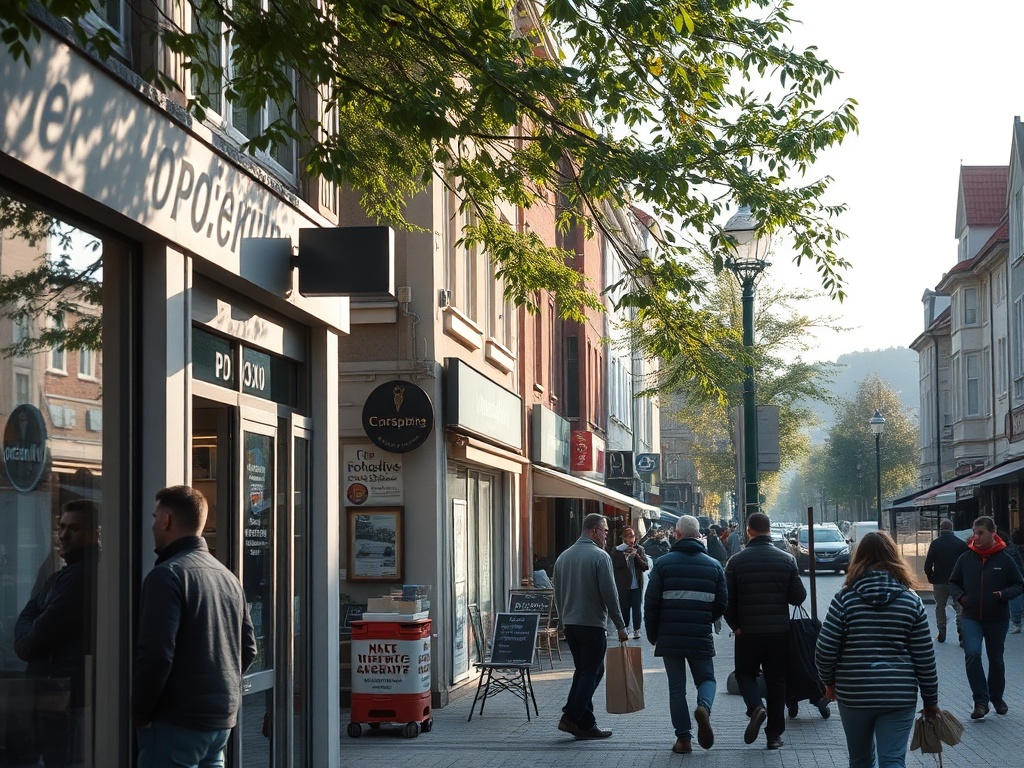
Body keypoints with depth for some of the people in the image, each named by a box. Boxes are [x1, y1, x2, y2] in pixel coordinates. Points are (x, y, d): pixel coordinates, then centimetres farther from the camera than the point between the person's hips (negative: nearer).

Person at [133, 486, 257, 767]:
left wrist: (139, 713, -9)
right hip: (222, 717, 8)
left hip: (177, 722, -8)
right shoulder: (228, 576, 13)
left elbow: (156, 655, -19)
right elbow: (248, 648, 17)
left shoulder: (167, 575, -12)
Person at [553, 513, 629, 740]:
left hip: (569, 624, 7)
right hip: (593, 625, -7)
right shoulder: (600, 556, -11)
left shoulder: (563, 557, 11)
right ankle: (572, 717, -4)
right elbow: (609, 594, -13)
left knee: (583, 670, 15)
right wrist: (620, 626, -7)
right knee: (591, 672, 0)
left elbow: (558, 595, 16)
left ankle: (585, 722, 9)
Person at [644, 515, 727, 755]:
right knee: (706, 678, 14)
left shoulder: (663, 563, -3)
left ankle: (683, 737, 3)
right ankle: (703, 707, -18)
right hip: (701, 637, 1)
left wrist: (653, 635, 8)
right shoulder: (713, 565, 4)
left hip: (669, 636, -1)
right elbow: (722, 602, 5)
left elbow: (651, 602, -4)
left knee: (676, 687, 6)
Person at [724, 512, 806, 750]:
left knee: (745, 673, 17)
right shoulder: (786, 559, -3)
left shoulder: (736, 560, -6)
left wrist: (735, 625, 8)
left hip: (747, 632, -1)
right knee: (776, 681, 11)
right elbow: (798, 597, -1)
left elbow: (727, 599, -5)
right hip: (780, 632, 1)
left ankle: (755, 707, -12)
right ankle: (774, 735, 11)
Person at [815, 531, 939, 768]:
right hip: (899, 696, 0)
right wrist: (930, 700, 11)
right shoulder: (911, 600, 0)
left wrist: (829, 682, 12)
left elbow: (825, 651, -6)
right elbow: (925, 657, 1)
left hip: (853, 695, 0)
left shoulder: (845, 598, -4)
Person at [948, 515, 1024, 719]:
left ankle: (996, 697, 36)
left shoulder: (1004, 559, -6)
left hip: (997, 618, 0)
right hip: (971, 618, 0)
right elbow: (953, 583, 11)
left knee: (996, 659, 13)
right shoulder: (966, 558, -2)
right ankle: (981, 701, -13)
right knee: (972, 654, -19)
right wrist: (960, 596, -8)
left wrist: (1003, 594, -16)